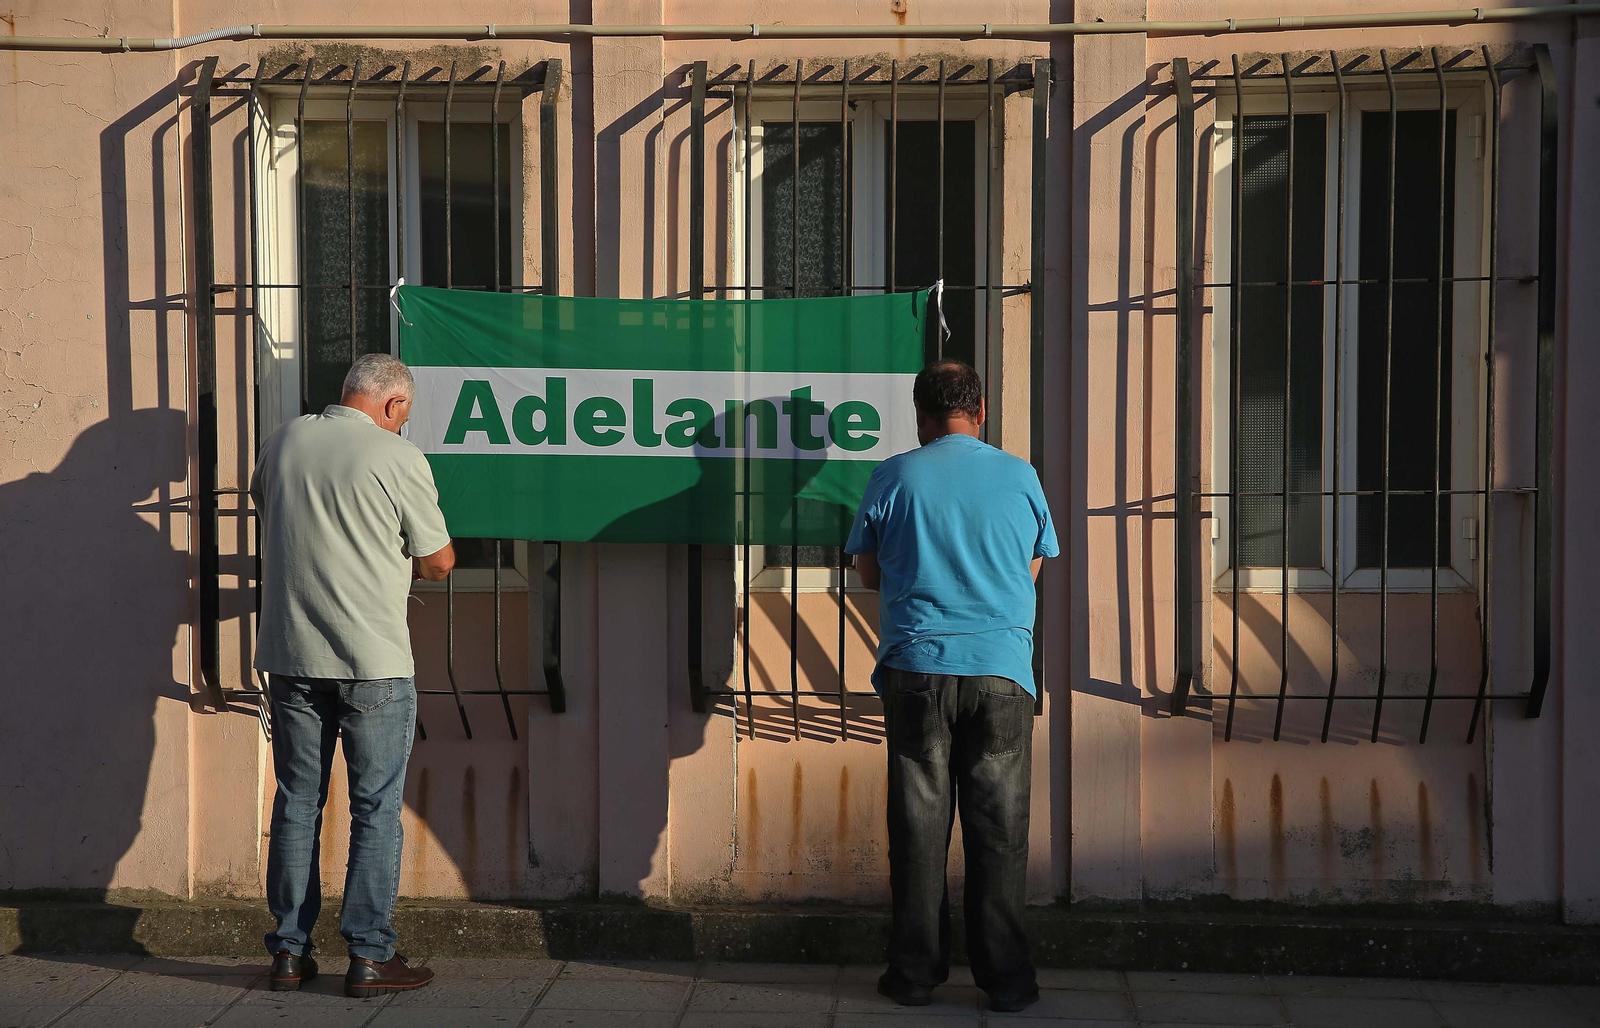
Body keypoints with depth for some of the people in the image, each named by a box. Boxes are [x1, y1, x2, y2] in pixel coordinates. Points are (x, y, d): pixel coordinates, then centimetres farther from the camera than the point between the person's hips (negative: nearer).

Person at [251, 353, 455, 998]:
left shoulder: (283, 442, 4)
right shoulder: (399, 460, -10)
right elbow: (438, 563, -2)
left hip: (290, 657, 5)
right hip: (374, 663, -5)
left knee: (297, 802, 12)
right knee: (376, 807, 3)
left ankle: (289, 952, 18)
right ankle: (369, 956, 6)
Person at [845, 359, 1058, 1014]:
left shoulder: (894, 477, 0)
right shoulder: (1020, 477, 5)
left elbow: (868, 574, 9)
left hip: (917, 670, -1)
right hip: (1002, 669, 1)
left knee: (919, 824, 5)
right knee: (998, 826, 6)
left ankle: (916, 973, 10)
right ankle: (1005, 977, 9)